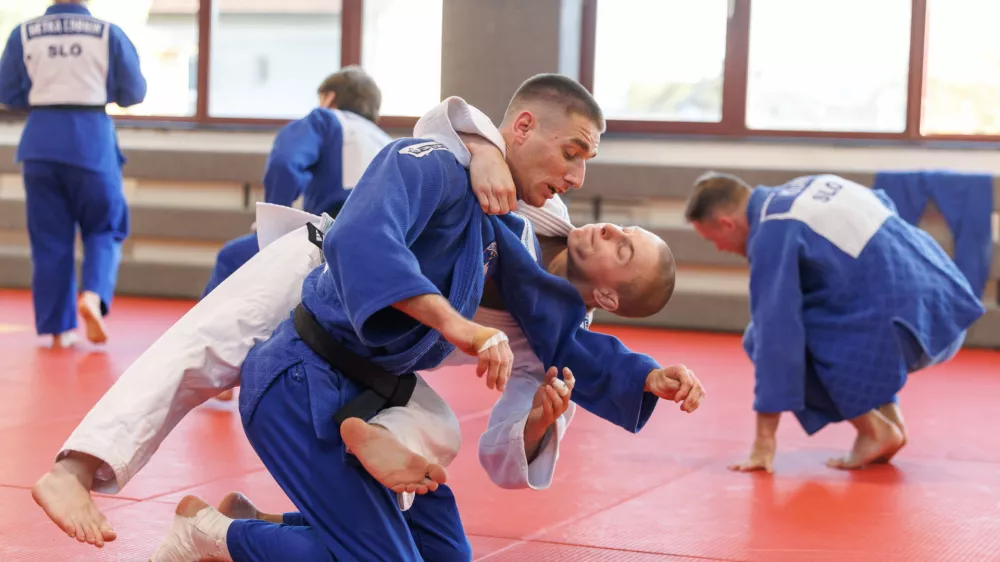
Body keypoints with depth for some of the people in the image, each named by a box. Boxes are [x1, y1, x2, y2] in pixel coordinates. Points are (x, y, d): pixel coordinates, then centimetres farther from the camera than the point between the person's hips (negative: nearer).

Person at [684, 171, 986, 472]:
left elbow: (775, 332, -12)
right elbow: (883, 205, 31)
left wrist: (764, 439, -9)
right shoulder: (808, 187, 16)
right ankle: (890, 418, 18)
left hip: (911, 325, -9)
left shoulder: (770, 235, -9)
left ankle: (874, 431, 2)